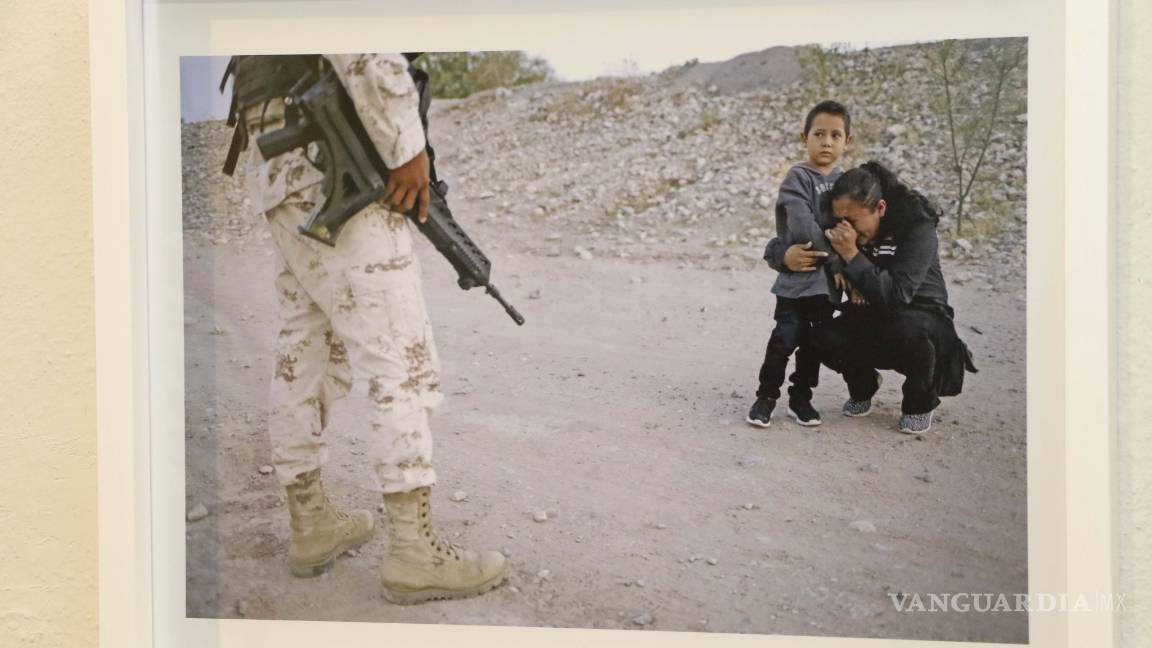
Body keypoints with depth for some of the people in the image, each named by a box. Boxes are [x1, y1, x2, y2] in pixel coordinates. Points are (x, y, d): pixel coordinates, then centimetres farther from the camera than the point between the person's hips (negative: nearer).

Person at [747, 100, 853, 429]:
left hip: (829, 278, 5)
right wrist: (836, 261, -16)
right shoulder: (798, 177, -9)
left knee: (815, 342, 11)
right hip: (797, 275, -5)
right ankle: (767, 396, 9)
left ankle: (801, 397, 24)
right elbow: (803, 228, -18)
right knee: (786, 338, -7)